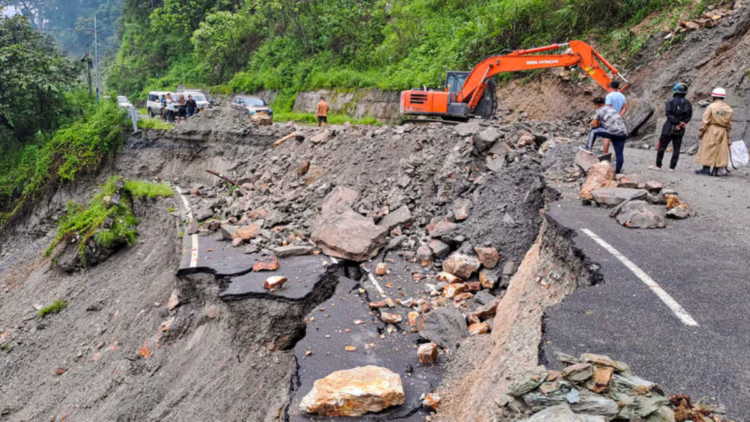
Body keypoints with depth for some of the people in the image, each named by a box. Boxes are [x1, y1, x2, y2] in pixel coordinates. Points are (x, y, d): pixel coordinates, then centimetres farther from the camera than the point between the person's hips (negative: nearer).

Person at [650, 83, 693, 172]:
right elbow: (689, 116, -1)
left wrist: (678, 123, -13)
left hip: (669, 128, -3)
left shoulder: (671, 101, -7)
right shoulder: (688, 104, 4)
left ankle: (658, 165, 5)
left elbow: (669, 114, -15)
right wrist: (681, 123, -7)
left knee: (662, 146, 5)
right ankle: (672, 167, 8)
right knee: (676, 148, 8)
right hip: (680, 131, 3)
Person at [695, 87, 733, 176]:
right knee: (721, 150, 8)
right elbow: (729, 123, 9)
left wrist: (700, 131, -3)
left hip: (711, 131, -4)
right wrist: (727, 131, 19)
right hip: (723, 132, 4)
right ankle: (718, 168, 8)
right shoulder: (728, 108, 5)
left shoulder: (711, 107, -10)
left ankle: (706, 168, -1)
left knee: (707, 149, 1)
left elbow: (705, 121, -10)